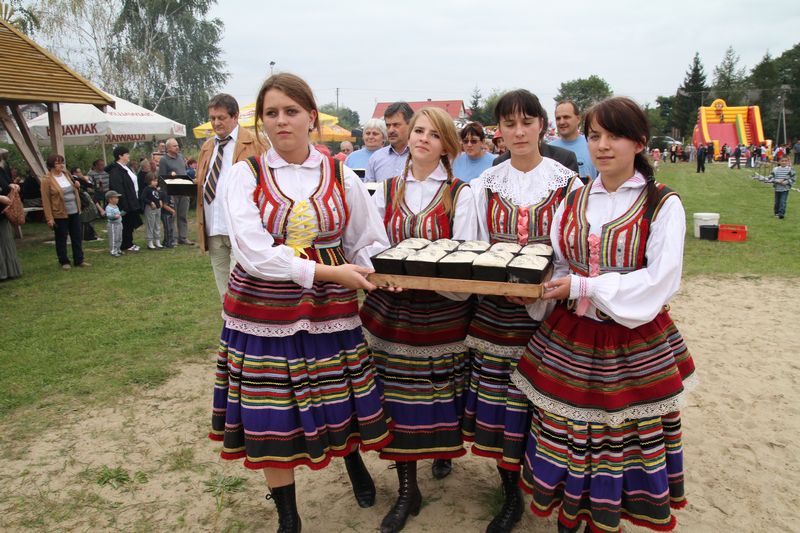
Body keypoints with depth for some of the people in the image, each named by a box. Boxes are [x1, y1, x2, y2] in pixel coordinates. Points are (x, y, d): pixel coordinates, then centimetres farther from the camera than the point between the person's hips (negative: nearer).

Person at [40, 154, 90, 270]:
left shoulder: (66, 174, 7)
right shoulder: (47, 180, -11)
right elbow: (45, 200, -12)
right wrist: (49, 218, -14)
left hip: (74, 212, 6)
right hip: (59, 215, -6)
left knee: (77, 237, 10)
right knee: (61, 239, 6)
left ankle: (79, 260, 20)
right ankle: (64, 262, 18)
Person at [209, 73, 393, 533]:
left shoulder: (340, 176, 3)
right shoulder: (246, 175, -2)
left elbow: (371, 242, 9)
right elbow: (254, 251, -15)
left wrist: (364, 277, -11)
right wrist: (326, 271, -21)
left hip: (330, 309, 1)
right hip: (264, 310, -1)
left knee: (340, 402, 11)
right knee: (273, 415, 6)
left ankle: (355, 464, 47)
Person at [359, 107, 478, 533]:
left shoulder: (460, 194, -2)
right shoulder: (387, 191, 7)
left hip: (444, 309, -2)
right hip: (392, 307, 2)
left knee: (441, 386, 11)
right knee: (398, 393, 3)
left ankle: (444, 449, 43)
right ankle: (407, 489, 16)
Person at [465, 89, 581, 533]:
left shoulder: (566, 183, 0)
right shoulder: (486, 184, 7)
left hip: (548, 310, -2)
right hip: (495, 310, 2)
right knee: (497, 402, 5)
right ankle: (511, 494, 23)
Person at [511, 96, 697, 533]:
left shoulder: (662, 205, -5)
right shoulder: (572, 202, 8)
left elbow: (659, 281, -14)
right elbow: (555, 268, 8)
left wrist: (583, 287, -19)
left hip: (634, 346, -3)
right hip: (569, 341, 4)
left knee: (624, 439, 6)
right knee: (563, 432, 8)